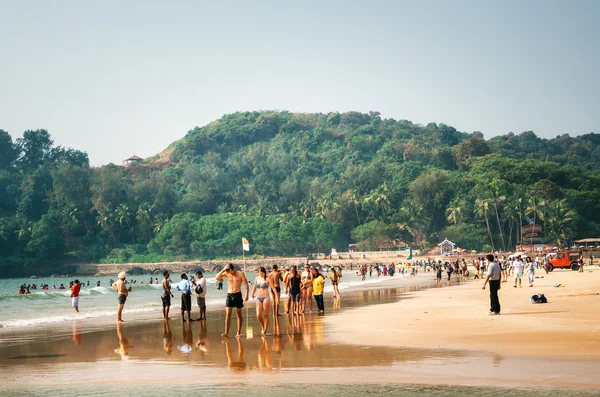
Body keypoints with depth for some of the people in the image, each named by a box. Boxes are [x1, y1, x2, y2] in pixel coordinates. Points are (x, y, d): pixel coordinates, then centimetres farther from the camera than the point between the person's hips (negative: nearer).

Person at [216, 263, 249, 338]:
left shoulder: (240, 274, -5)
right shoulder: (226, 273, 2)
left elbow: (246, 285, -4)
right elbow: (217, 278, -11)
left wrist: (246, 295, -12)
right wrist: (223, 270, -18)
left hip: (237, 295, -2)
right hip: (229, 295, 2)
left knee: (239, 314, 6)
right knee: (228, 314, -8)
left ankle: (239, 332, 14)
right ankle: (226, 332, -13)